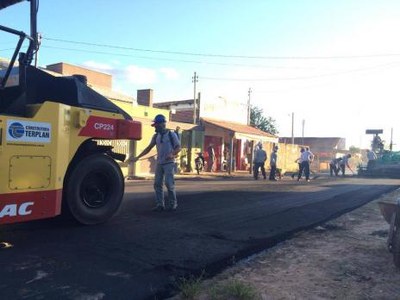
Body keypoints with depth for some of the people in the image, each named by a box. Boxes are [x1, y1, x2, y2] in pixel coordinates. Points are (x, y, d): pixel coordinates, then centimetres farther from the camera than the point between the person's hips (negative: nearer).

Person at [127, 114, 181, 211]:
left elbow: (178, 147, -3)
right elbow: (148, 148, 15)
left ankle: (173, 203, 6)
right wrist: (137, 158, 11)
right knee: (157, 184, 1)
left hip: (169, 163, -5)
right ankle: (160, 204, 8)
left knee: (169, 183, -8)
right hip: (159, 163, 5)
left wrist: (172, 154, -24)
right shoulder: (156, 136, 11)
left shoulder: (171, 135, -3)